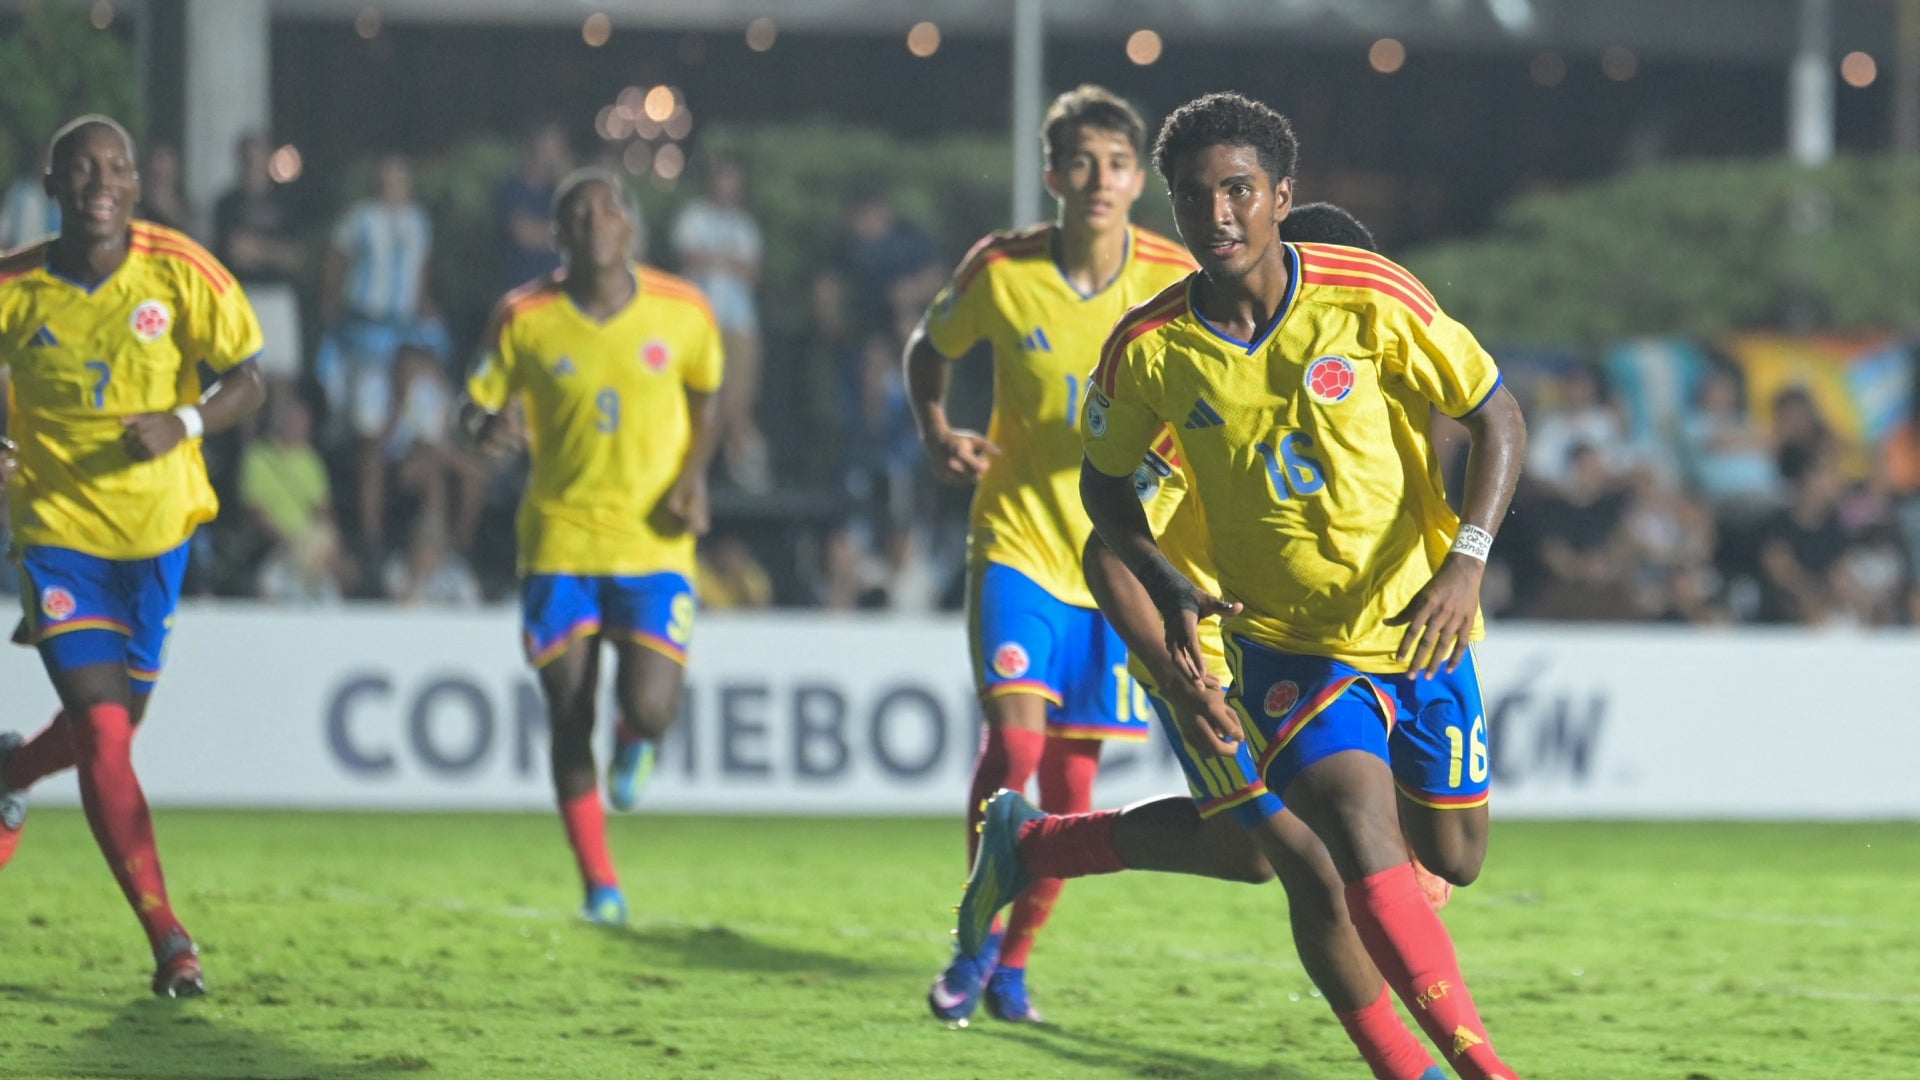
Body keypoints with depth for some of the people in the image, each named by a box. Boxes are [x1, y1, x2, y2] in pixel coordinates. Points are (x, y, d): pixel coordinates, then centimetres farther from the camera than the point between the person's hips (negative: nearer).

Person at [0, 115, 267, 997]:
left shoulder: (178, 272, -9)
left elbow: (249, 383, -6)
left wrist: (184, 422, -24)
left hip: (158, 528, 2)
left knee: (117, 723, 14)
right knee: (104, 735, -12)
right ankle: (167, 938, -8)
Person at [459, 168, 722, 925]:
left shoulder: (681, 311, -3)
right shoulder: (524, 318, -5)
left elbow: (705, 400, 14)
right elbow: (476, 408, 3)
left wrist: (694, 473, -3)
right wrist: (486, 428, -21)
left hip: (654, 543, 0)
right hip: (559, 540, 0)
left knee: (650, 710, -14)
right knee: (569, 718, -1)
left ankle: (633, 743, 27)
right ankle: (600, 884, 16)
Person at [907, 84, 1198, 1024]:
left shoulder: (1177, 283, -8)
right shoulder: (1000, 270, -9)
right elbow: (929, 348, 11)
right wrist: (936, 434, -7)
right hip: (1017, 539, -1)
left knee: (1071, 773, 4)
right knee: (1013, 735, -16)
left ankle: (1014, 960, 21)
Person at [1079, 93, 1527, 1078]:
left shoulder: (1371, 301, -15)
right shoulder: (1149, 350, -11)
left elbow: (1498, 419, -7)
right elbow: (1104, 480, 8)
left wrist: (1465, 562, -20)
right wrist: (1168, 594, -8)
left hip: (1419, 622, 1)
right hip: (1288, 645, -1)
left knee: (1453, 859, 12)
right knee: (1365, 847, -21)